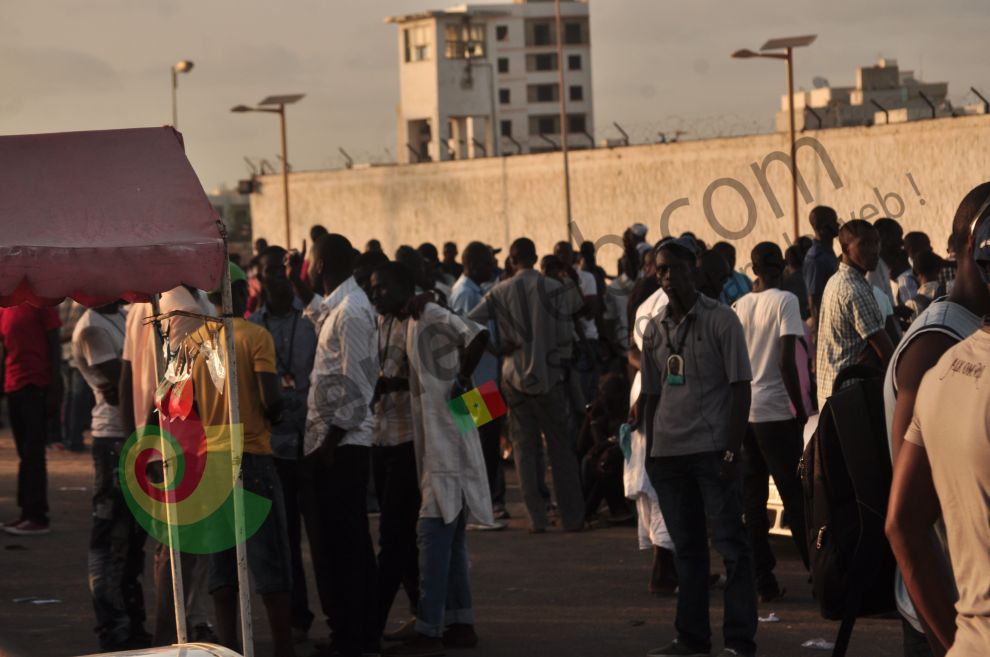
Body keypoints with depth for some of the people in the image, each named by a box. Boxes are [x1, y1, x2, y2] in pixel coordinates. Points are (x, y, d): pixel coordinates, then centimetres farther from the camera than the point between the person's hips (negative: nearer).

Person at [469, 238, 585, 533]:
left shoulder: (500, 293, -1)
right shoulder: (553, 289, -6)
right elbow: (565, 336, -7)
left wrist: (500, 345, 6)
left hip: (515, 376, 1)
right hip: (548, 375, -1)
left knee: (524, 448, 6)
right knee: (560, 447, 7)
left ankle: (536, 518, 2)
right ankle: (573, 517, 7)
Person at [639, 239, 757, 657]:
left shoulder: (720, 320, -2)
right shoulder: (654, 329, 12)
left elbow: (740, 388, -4)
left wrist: (732, 450, -11)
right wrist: (650, 451, 9)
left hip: (711, 450, -5)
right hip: (668, 451, 5)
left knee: (731, 544, -3)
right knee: (686, 548, 9)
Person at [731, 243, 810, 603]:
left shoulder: (739, 305, 8)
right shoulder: (785, 301, -8)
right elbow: (787, 361, -16)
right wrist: (800, 408, -10)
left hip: (742, 410, 5)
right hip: (775, 411, -5)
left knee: (752, 499, 7)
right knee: (795, 495, 1)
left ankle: (763, 580, 7)